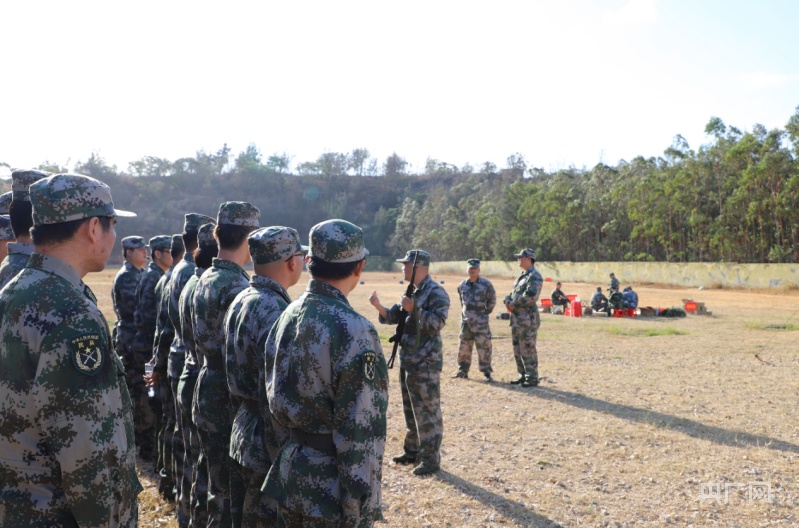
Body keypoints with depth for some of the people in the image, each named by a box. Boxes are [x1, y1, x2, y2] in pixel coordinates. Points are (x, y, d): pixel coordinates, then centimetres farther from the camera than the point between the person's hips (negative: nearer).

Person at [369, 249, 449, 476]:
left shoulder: (436, 292, -14)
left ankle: (431, 459, 4)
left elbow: (437, 323, -22)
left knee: (428, 411, -3)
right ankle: (412, 451, 30)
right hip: (408, 360, 10)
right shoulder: (412, 291, 14)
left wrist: (414, 309, -25)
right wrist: (378, 306, -1)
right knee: (410, 409, 18)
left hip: (426, 362, -10)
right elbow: (393, 317, 15)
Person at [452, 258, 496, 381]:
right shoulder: (462, 286, 9)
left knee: (484, 347, -4)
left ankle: (487, 373, 3)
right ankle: (463, 370, 20)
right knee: (463, 347, 9)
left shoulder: (486, 284, -5)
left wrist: (486, 312, 2)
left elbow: (492, 300, 3)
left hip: (481, 321, -4)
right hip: (466, 320, 5)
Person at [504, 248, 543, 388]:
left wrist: (514, 304, -14)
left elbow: (530, 296, -23)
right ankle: (523, 375, 22)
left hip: (527, 319, -10)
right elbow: (512, 292, 22)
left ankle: (532, 378, 1)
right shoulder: (522, 276, 20)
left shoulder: (534, 276, -11)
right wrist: (508, 301, 0)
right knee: (518, 349, 13)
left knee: (528, 349, -6)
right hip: (517, 318, 10)